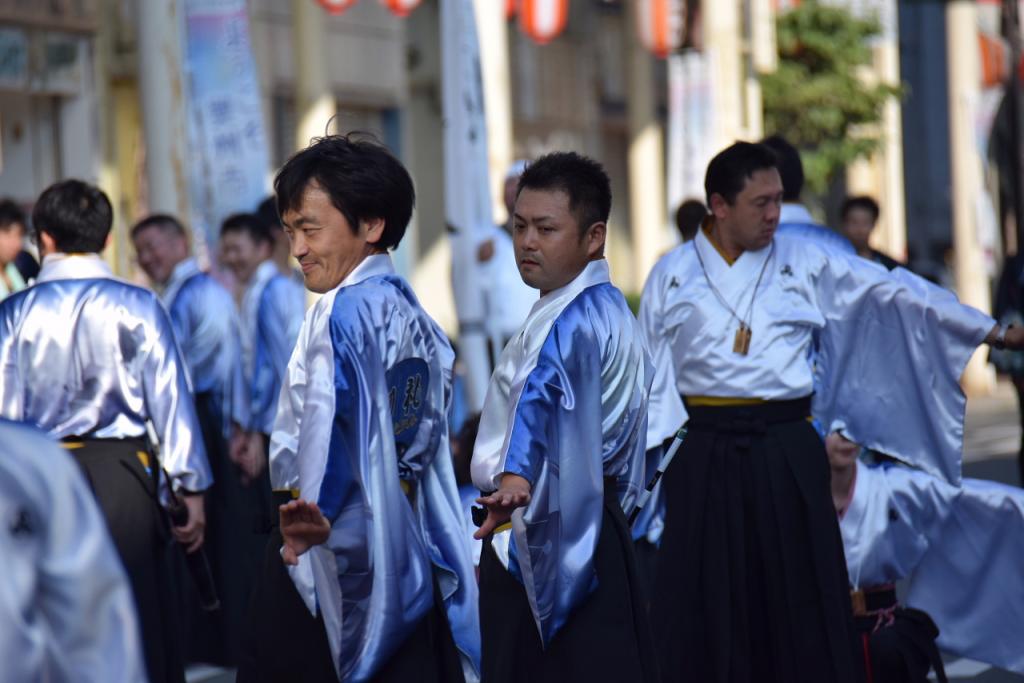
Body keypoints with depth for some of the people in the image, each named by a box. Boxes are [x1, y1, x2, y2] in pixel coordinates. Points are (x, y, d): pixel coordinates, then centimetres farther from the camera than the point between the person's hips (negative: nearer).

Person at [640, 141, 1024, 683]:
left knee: (797, 600, 4)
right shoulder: (671, 276, 4)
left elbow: (896, 293, 3)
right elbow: (650, 375, 5)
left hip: (787, 453, 0)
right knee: (707, 610, 4)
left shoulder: (809, 263, 4)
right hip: (704, 455, 0)